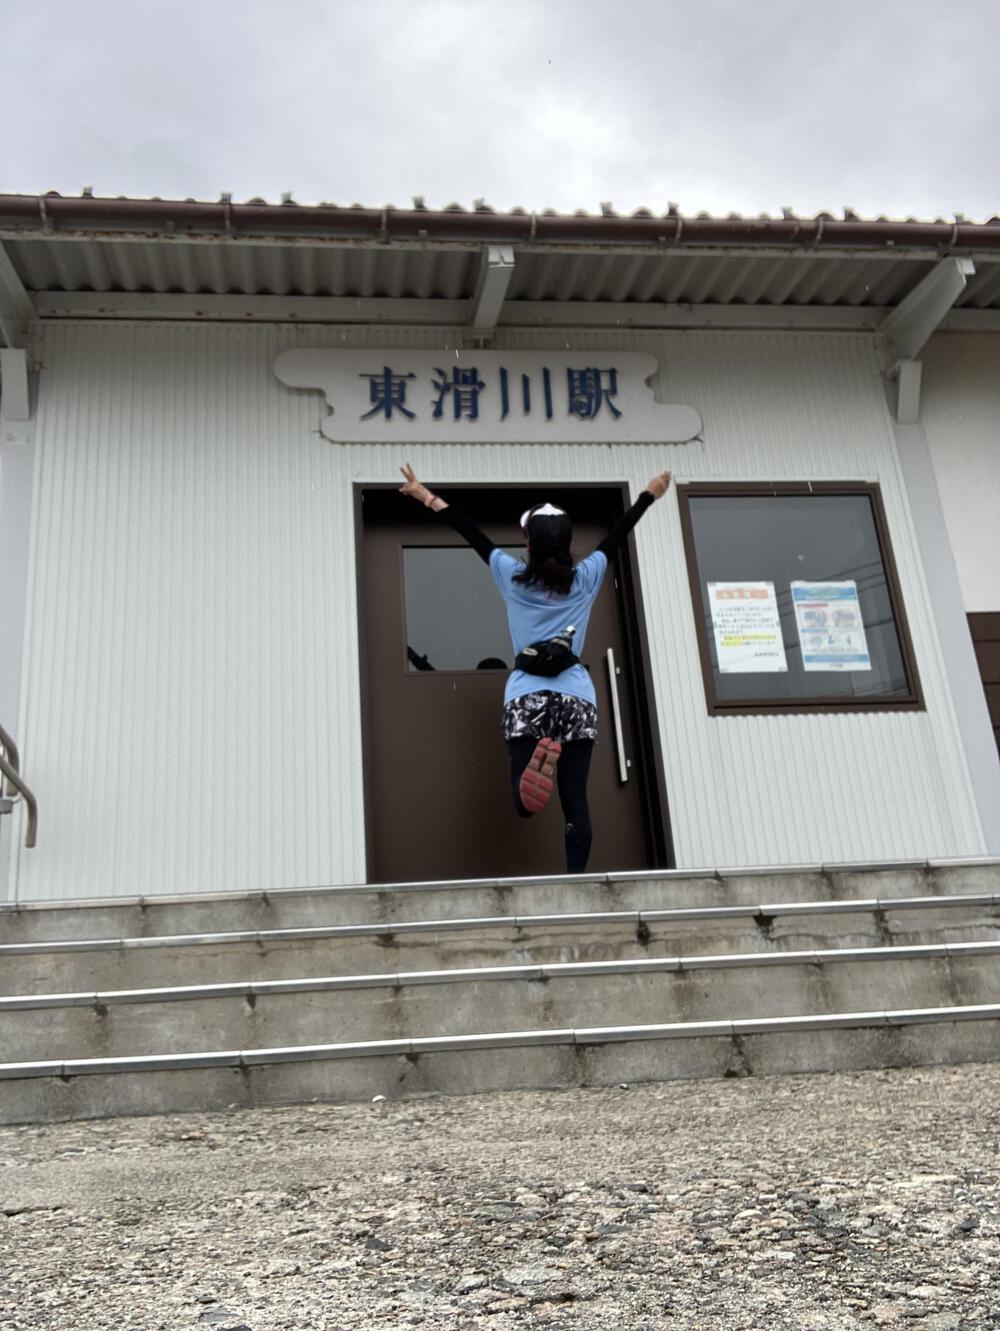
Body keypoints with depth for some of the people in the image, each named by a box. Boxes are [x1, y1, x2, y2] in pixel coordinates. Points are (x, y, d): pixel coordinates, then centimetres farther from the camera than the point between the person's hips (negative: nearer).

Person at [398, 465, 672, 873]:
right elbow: (617, 534, 17)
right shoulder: (585, 579, 5)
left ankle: (538, 758, -36)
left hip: (527, 698, -1)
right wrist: (649, 494, 30)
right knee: (575, 801, 1)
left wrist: (428, 498, 21)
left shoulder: (513, 578, 4)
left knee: (525, 803, -5)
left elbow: (472, 534, 12)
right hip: (577, 698, 1)